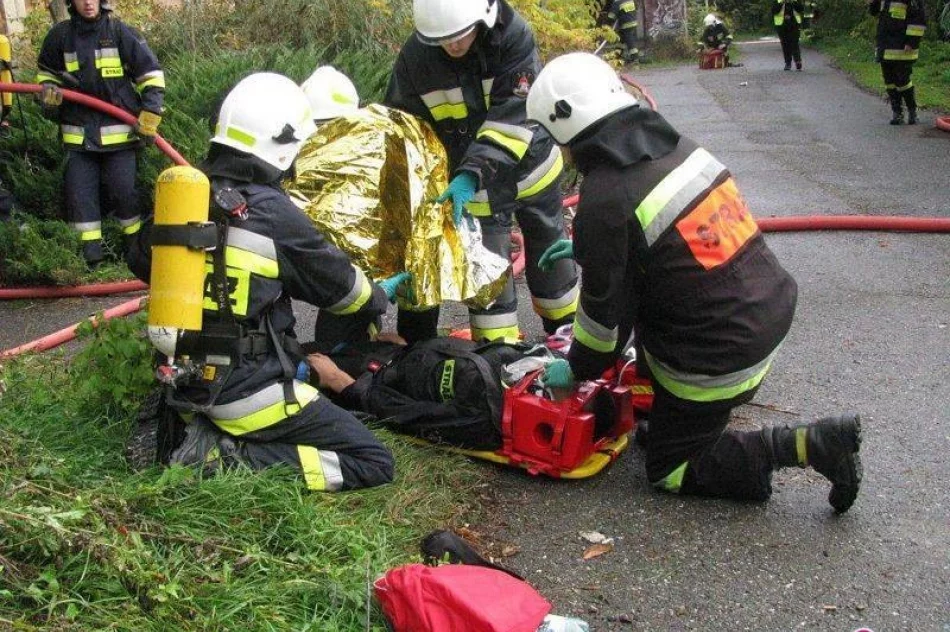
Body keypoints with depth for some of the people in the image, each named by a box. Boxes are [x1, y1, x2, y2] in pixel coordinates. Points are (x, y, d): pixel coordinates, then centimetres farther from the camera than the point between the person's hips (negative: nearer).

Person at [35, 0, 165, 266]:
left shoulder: (120, 32, -5)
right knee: (80, 191, 2)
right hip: (78, 131, 3)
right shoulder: (60, 35, 1)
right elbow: (46, 70, 19)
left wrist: (150, 115, -6)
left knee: (122, 189, 3)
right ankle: (90, 250, 10)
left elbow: (151, 73, 0)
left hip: (118, 131, -2)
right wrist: (48, 91, -2)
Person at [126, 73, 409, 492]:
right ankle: (230, 458, -12)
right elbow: (337, 282, 0)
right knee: (374, 463, -2)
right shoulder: (272, 213, -16)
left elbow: (140, 261, 19)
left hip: (184, 380, 8)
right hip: (246, 392, -8)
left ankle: (203, 432, 8)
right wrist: (380, 296, 21)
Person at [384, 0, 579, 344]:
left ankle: (567, 326, 41)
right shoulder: (415, 57, -18)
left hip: (529, 167, 0)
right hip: (471, 182, 0)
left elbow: (513, 118, -31)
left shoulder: (513, 35, -25)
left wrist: (473, 173, -41)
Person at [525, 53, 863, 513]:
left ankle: (807, 445, -3)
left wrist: (578, 370, 7)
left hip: (718, 357, -8)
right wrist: (588, 247, 28)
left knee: (670, 471, 11)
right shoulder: (677, 147, 2)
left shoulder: (604, 201, -20)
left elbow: (606, 310, -11)